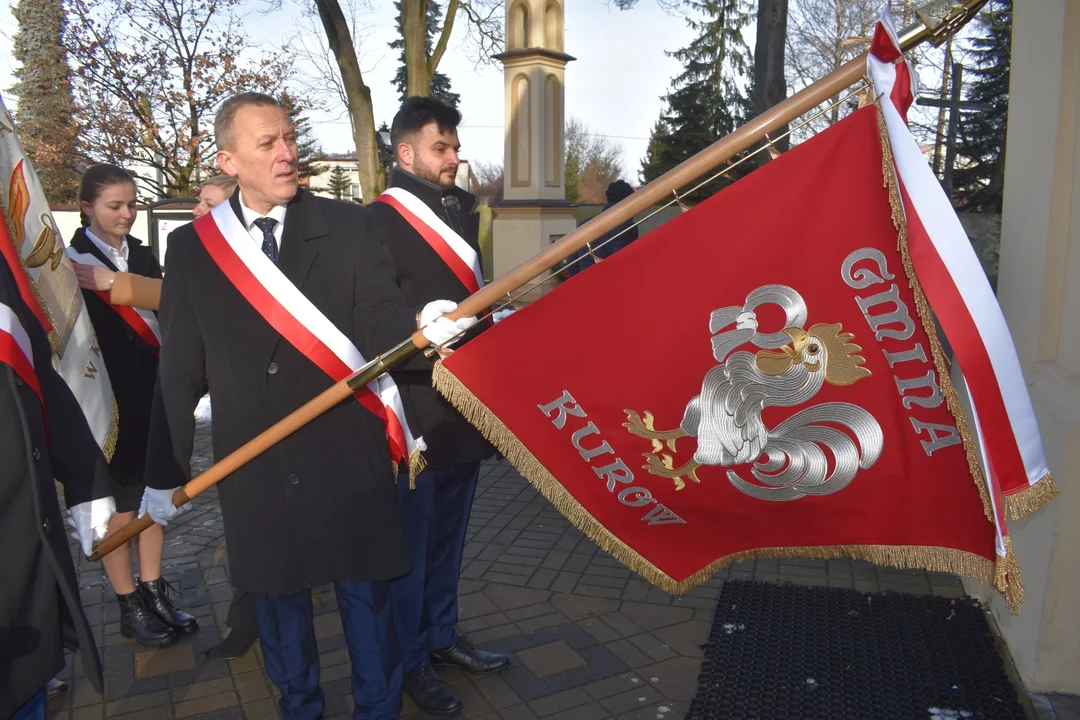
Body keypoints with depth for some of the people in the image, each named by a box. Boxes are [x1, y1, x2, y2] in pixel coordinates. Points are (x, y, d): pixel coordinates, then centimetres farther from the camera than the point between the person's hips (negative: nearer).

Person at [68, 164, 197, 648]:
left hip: (151, 395, 5)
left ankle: (154, 592, 24)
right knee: (119, 503, 5)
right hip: (107, 402, -5)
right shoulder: (72, 261, -6)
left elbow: (161, 316, 9)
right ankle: (129, 607, 18)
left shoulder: (143, 255, 9)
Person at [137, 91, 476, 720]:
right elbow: (180, 370, 6)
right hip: (256, 468, 2)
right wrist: (166, 472, 8)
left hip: (350, 457, -1)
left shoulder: (349, 226, -1)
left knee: (368, 599, 11)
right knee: (278, 601, 18)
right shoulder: (191, 247, 3)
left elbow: (376, 316, -10)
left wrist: (419, 324, -33)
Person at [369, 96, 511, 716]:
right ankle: (411, 658, 27)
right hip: (415, 412, -7)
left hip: (466, 406, 7)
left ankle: (442, 635, 37)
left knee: (449, 532, 19)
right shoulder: (380, 220, -11)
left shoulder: (463, 211, 12)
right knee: (413, 539, 8)